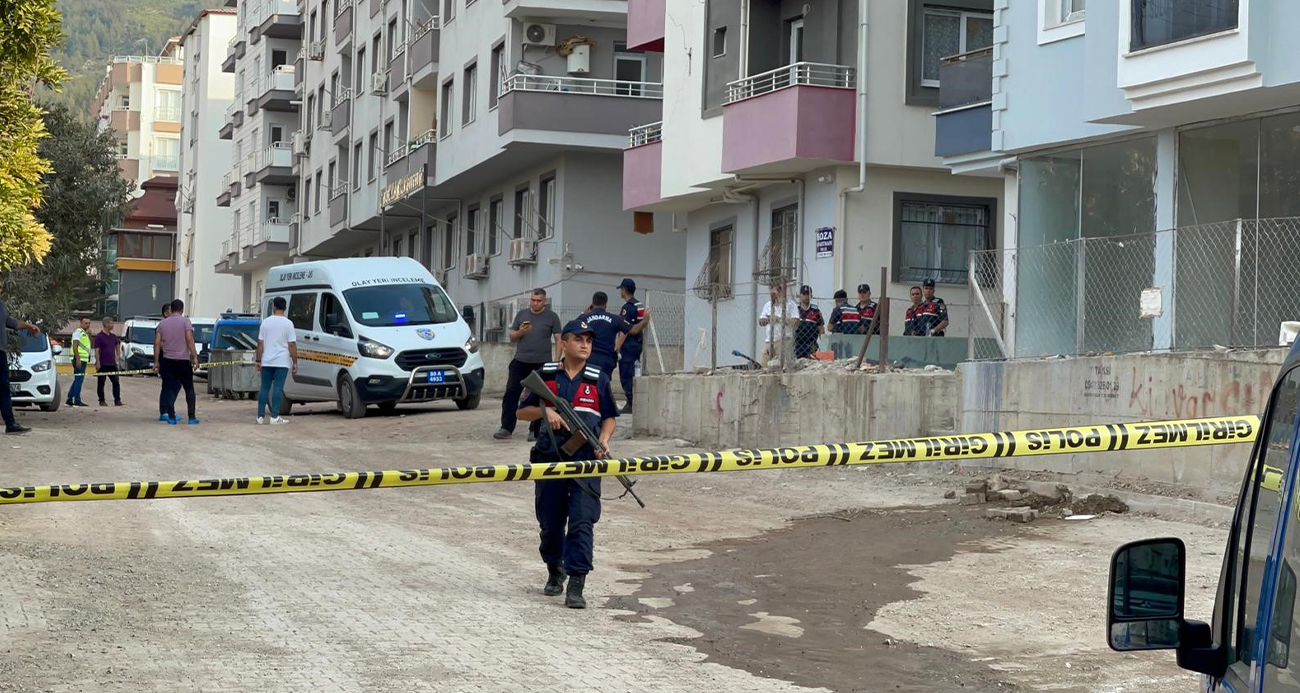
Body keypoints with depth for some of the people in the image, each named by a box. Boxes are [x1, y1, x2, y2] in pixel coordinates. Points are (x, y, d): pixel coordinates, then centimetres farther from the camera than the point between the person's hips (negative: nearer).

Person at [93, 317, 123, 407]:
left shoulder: (113, 336, 12)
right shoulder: (99, 337, -8)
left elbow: (117, 345, 30)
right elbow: (96, 351, -12)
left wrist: (116, 357, 23)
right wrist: (98, 363, -17)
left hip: (112, 364, 6)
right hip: (103, 365, -6)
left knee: (116, 382, 3)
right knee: (101, 383, 2)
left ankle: (117, 400, 6)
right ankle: (102, 401, 7)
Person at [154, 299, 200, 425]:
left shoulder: (162, 323, 7)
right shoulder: (185, 321, -4)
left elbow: (157, 343, 3)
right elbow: (189, 340, -13)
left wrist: (156, 362, 6)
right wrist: (195, 357, -11)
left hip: (167, 361, 2)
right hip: (183, 361, -2)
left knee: (170, 389, 6)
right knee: (189, 389, 7)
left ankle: (171, 417, -1)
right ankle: (192, 417, 4)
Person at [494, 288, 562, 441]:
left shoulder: (551, 317, 4)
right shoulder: (522, 315, 12)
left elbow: (558, 339, 2)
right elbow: (512, 337, 15)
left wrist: (556, 360, -8)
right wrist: (520, 332, -8)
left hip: (543, 363, -2)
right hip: (520, 361, 2)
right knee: (511, 393, -4)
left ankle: (535, 430, 6)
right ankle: (506, 427, -1)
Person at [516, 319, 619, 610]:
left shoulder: (599, 380, 6)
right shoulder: (546, 375, 5)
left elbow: (609, 417, 14)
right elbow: (522, 412, 9)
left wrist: (604, 440, -5)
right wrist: (546, 411, -11)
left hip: (586, 459, -1)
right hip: (550, 459, 1)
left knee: (582, 522, -11)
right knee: (550, 522, 11)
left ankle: (576, 585, -12)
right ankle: (555, 571, 35)